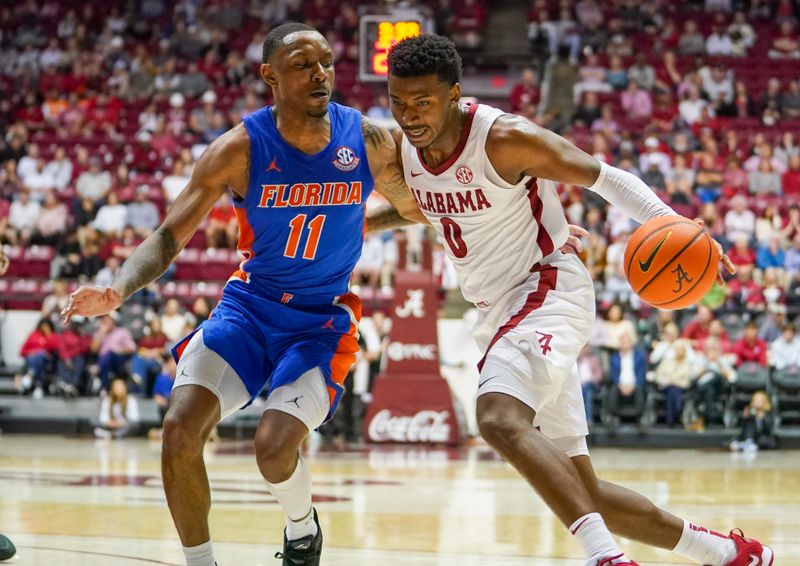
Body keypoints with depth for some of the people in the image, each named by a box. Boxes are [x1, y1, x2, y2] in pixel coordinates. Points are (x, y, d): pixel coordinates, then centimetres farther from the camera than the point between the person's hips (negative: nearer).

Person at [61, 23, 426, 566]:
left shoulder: (370, 142, -11)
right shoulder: (240, 149, -14)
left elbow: (421, 210, 9)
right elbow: (170, 236, -14)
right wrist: (119, 290, -29)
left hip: (322, 320, -1)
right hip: (250, 304, 1)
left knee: (275, 445, -22)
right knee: (181, 428, -19)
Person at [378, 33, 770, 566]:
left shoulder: (504, 138, -19)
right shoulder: (402, 147, 0)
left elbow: (607, 178, -13)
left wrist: (670, 224, -28)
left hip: (548, 292, -8)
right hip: (500, 313, 8)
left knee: (500, 420, -35)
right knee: (582, 492, 9)